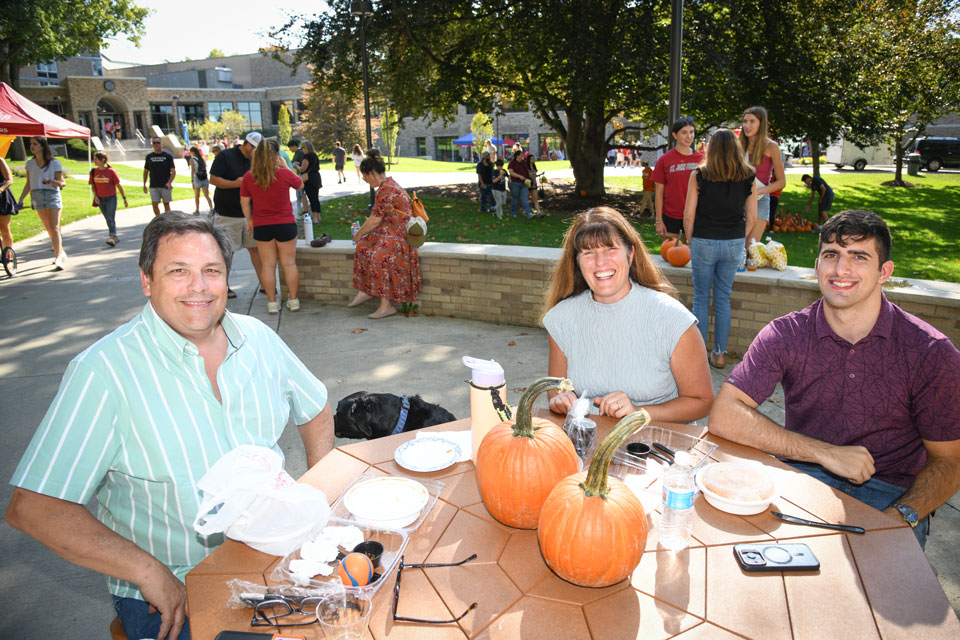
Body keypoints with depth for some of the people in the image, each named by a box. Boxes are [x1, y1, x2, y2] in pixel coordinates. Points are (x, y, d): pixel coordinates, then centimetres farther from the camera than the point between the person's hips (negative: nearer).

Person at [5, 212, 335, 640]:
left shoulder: (257, 338, 0)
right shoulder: (104, 370, -15)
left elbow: (316, 410, 14)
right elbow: (31, 508, -16)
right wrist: (151, 574, -20)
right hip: (170, 590, -3)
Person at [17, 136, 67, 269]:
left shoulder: (54, 163, -3)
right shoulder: (30, 163, 9)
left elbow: (62, 183, -4)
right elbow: (28, 184, 12)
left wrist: (50, 181, -24)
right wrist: (20, 200, 6)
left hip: (52, 195, -5)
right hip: (37, 197, 5)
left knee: (54, 228, -13)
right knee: (48, 229, 8)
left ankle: (59, 258, -18)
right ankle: (61, 253, 20)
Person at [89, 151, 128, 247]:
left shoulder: (111, 171, -11)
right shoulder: (93, 171, 2)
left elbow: (118, 185, -5)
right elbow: (93, 185, 10)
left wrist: (124, 198, -4)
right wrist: (95, 196, -5)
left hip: (111, 198, -5)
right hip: (100, 200, 5)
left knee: (111, 218, -11)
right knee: (108, 219, 11)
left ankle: (112, 237, -16)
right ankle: (115, 237, 21)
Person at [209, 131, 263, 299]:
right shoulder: (225, 156, -9)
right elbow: (213, 179, -13)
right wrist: (236, 183, -23)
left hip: (249, 214, 6)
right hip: (227, 214, -6)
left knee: (255, 247, 6)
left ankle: (263, 284, 13)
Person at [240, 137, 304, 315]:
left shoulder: (248, 177, -4)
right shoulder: (285, 174, -11)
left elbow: (244, 202, 4)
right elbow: (300, 184, 9)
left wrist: (249, 220, 17)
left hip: (261, 226, 2)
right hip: (285, 224, -1)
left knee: (268, 264, 8)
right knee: (289, 263, 9)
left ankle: (272, 302, 12)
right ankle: (293, 300, 15)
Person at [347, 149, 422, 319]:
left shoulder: (386, 189, -20)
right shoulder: (388, 183, 13)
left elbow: (374, 220, -18)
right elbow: (376, 216, 21)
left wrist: (359, 234, -3)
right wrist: (362, 232, 20)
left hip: (399, 234, -10)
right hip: (389, 230, 10)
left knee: (378, 255, -26)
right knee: (363, 246, -1)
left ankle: (386, 306, -22)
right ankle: (365, 291, 5)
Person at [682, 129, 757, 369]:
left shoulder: (699, 176, -9)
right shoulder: (748, 178, -1)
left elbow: (688, 216, -9)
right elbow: (751, 217, 2)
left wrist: (691, 241, 5)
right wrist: (740, 240, 15)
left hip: (704, 243, -2)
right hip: (734, 244, 3)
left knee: (701, 298, 9)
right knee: (723, 299, 13)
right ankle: (719, 354, 19)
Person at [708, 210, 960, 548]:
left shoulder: (932, 353, -7)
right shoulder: (785, 336, -7)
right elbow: (723, 416, -16)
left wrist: (902, 515, -18)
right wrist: (826, 453, -18)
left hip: (891, 491, 0)